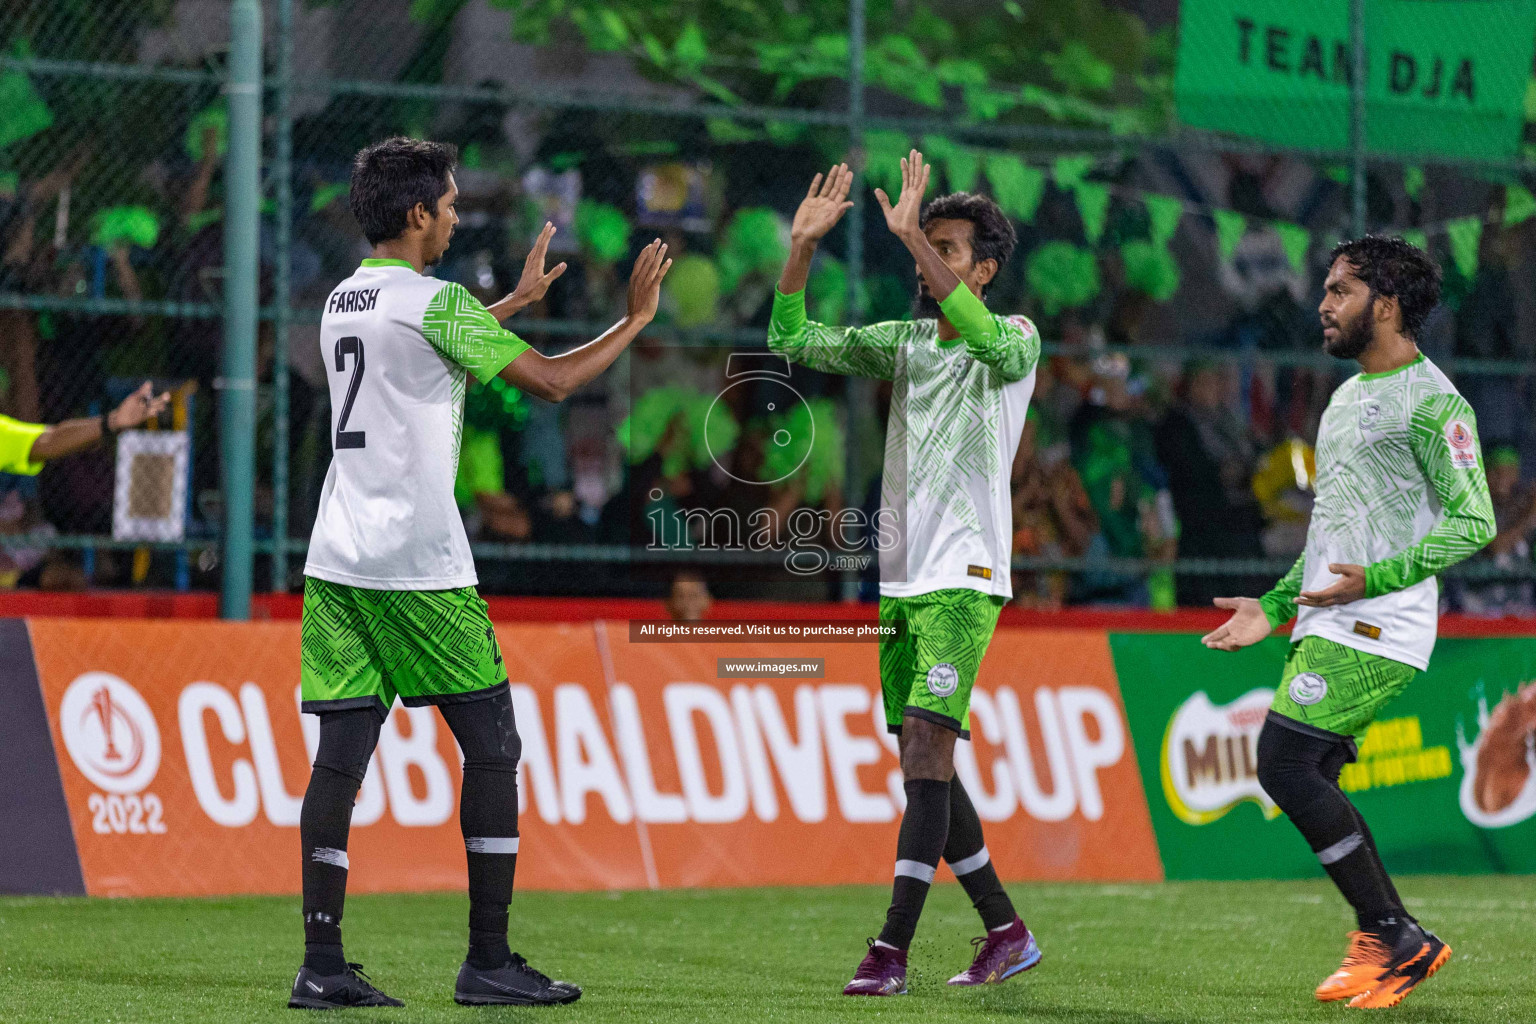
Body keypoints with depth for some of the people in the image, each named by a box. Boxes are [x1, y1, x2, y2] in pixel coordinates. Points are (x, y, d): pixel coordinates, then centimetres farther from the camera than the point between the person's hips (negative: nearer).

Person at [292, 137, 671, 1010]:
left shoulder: (345, 300, 16)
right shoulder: (434, 301, -9)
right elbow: (551, 381, -9)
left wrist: (515, 300, 43)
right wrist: (636, 319, 3)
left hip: (338, 560, 7)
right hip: (418, 566, -7)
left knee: (341, 755, 3)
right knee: (493, 746, 2)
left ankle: (323, 965, -2)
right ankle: (490, 962, 2)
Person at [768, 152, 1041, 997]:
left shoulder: (1016, 340, -4)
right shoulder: (902, 343, 14)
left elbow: (989, 340, -28)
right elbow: (791, 340, 14)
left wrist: (911, 236, -30)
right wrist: (803, 247, 0)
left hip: (962, 582, -7)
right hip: (899, 581, 7)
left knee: (926, 757, -16)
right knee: (927, 771, 10)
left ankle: (890, 954, -20)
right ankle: (1006, 934, 21)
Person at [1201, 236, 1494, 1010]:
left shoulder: (1430, 401, -9)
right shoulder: (1347, 398, 21)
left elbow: (1474, 522, -15)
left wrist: (1376, 578, -23)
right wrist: (1274, 606, 22)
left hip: (1376, 630, -10)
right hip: (1327, 626, 10)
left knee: (1285, 763, -16)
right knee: (1307, 781, 6)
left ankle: (1397, 938, -10)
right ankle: (1385, 943, 13)